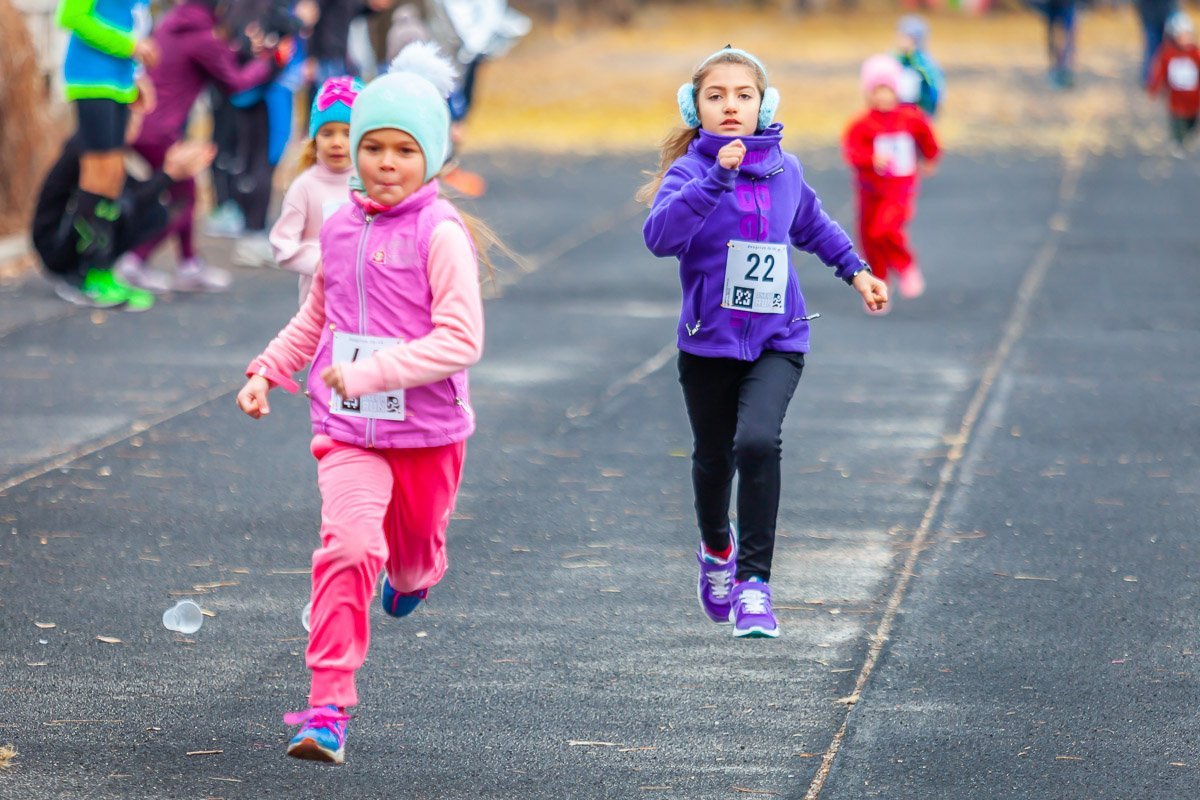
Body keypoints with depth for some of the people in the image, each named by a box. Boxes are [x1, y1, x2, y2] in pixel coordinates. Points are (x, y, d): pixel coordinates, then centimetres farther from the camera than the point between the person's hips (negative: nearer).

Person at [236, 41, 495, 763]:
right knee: (349, 545, -19)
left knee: (414, 552, 19)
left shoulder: (441, 232, -13)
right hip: (348, 431, 2)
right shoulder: (341, 228, 5)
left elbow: (461, 340, -20)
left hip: (428, 431, -2)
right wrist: (268, 371, 13)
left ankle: (416, 574, 59)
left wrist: (371, 372, -26)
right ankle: (328, 708, -19)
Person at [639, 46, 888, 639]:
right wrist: (716, 178, -36)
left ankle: (753, 580, -18)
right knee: (714, 458, 15)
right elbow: (661, 236, -29)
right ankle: (717, 549, 47)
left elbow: (812, 226, 25)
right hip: (709, 342, -1)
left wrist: (855, 270, 26)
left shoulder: (784, 171, 2)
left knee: (758, 440, -23)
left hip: (777, 340, 1)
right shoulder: (690, 171, -9)